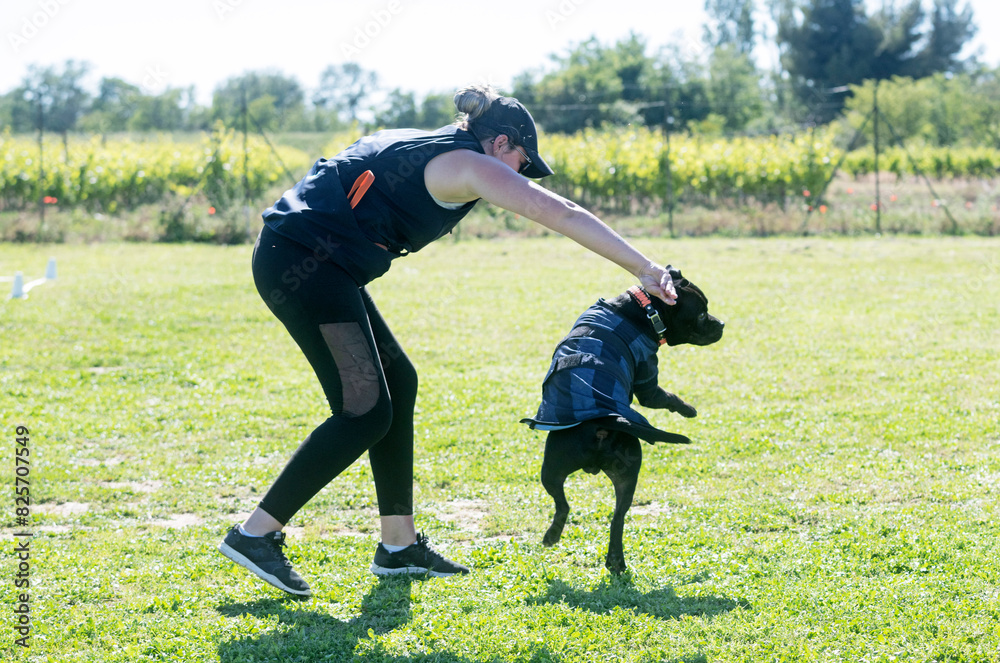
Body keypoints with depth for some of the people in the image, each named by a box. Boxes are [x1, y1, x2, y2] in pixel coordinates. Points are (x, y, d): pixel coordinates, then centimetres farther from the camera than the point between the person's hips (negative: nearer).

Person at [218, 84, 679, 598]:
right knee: (365, 411, -8)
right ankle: (255, 534, -5)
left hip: (312, 262, 10)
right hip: (305, 265, -10)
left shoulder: (422, 147, 22)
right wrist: (644, 270, -9)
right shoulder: (469, 165, -5)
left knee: (397, 381, 13)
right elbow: (563, 215, -9)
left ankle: (399, 546, 17)